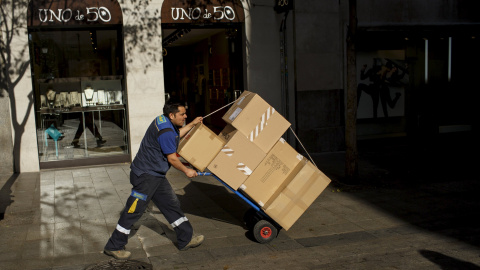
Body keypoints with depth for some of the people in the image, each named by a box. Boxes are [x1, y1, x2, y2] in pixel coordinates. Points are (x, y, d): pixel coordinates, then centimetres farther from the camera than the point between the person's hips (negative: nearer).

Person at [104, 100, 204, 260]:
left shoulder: (164, 121, 8)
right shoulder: (165, 131, -23)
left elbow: (175, 136, 29)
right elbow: (172, 158, -17)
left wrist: (192, 124, 30)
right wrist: (186, 171, -3)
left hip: (156, 176, 11)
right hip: (145, 176, -11)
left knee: (172, 205, 13)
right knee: (134, 211, -3)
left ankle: (186, 239, 22)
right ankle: (113, 247, 10)